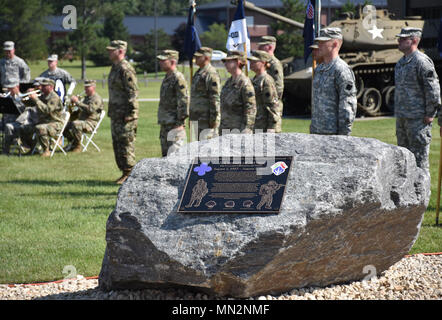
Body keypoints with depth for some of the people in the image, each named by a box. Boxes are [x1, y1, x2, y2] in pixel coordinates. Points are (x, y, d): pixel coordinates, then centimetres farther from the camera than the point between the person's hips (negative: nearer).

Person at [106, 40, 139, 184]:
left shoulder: (126, 69, -15)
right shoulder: (115, 68, 16)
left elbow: (133, 92, -18)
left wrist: (129, 114, -21)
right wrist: (111, 112, 20)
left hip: (125, 115, -10)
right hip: (116, 115, 10)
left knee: (126, 145, -7)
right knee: (117, 144, 12)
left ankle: (129, 174, -2)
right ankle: (124, 172, 19)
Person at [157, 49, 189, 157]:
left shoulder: (178, 78, -13)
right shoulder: (166, 78, 17)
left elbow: (184, 101, -18)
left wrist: (180, 122, -20)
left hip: (174, 125, -10)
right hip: (165, 124, 10)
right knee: (165, 155, 12)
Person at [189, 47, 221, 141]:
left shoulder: (211, 74, -13)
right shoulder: (198, 74, 18)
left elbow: (215, 99, -17)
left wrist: (213, 121, -20)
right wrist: (191, 118, 22)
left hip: (207, 122, -10)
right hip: (196, 120, 10)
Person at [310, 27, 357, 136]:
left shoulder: (342, 70, -12)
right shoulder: (318, 69, 16)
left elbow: (348, 105, -15)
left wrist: (343, 135, -18)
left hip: (333, 133, -8)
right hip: (316, 131, 8)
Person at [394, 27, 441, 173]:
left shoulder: (421, 61, -12)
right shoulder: (401, 62, 16)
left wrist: (430, 114, -16)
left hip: (418, 118, -9)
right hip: (402, 117, 9)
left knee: (419, 156, -6)